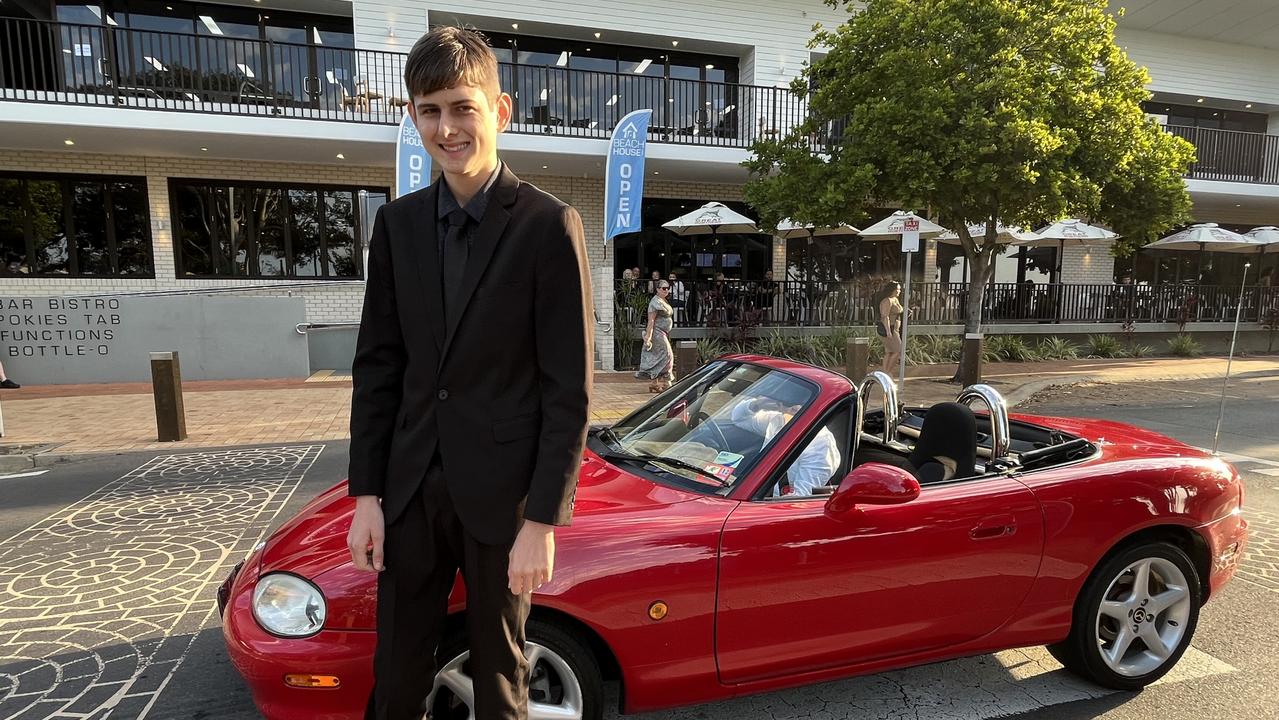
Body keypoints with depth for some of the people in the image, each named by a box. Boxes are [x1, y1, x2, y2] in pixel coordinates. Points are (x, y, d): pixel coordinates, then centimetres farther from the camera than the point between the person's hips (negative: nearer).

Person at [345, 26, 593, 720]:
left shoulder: (549, 226, -10)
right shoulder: (397, 223, 5)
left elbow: (569, 388, -11)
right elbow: (377, 365, 6)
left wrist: (542, 520, -12)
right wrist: (367, 493, 4)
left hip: (501, 494, -4)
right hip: (410, 489, 4)